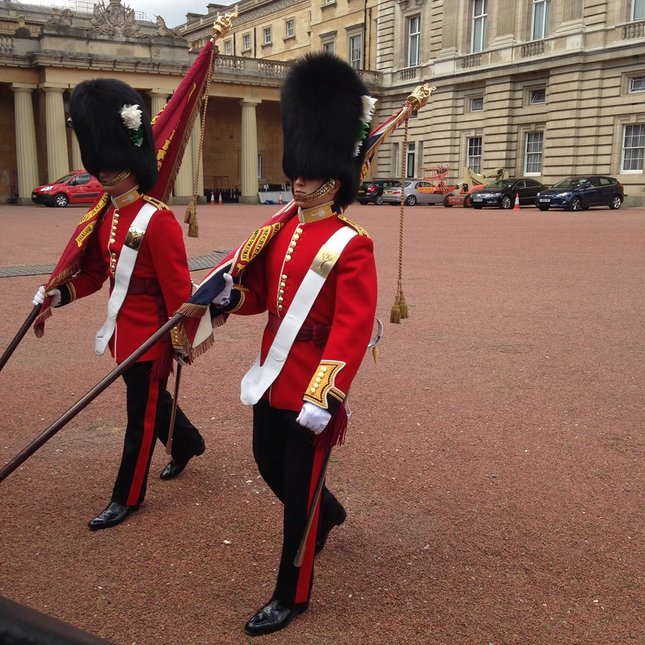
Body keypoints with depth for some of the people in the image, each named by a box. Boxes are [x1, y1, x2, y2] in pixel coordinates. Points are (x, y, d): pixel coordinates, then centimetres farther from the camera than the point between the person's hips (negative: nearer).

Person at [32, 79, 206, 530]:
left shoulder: (157, 220, -19)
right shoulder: (106, 218, 6)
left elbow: (178, 286, -19)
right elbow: (93, 273, 12)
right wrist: (59, 294, -3)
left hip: (151, 335, -8)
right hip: (124, 330, 8)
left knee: (141, 413, 5)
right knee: (151, 400, 24)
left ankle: (128, 496, 19)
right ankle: (188, 443, 49)